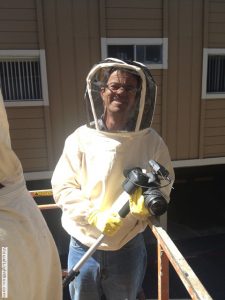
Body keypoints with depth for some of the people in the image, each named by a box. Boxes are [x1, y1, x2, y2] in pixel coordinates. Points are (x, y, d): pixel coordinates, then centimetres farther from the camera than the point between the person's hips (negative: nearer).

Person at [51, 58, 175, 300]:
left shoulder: (151, 141, -9)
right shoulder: (80, 138, -11)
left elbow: (163, 189, -2)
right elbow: (62, 187, -9)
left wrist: (146, 202, -23)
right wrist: (96, 217, -20)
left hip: (128, 247, 0)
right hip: (83, 246, 1)